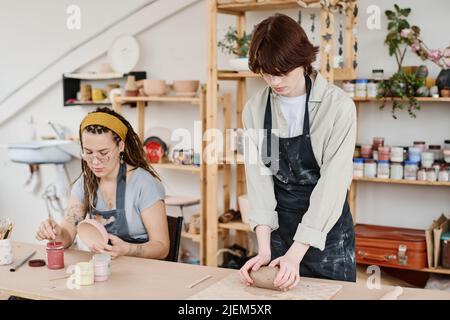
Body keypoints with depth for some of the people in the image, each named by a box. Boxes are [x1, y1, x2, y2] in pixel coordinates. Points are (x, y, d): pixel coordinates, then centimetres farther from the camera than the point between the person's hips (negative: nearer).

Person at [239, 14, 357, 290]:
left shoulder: (338, 106, -16)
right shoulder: (255, 109, -3)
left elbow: (332, 183, -20)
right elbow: (259, 176, -7)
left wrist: (295, 254, -25)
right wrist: (264, 249, -17)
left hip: (326, 231, -3)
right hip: (277, 229, 3)